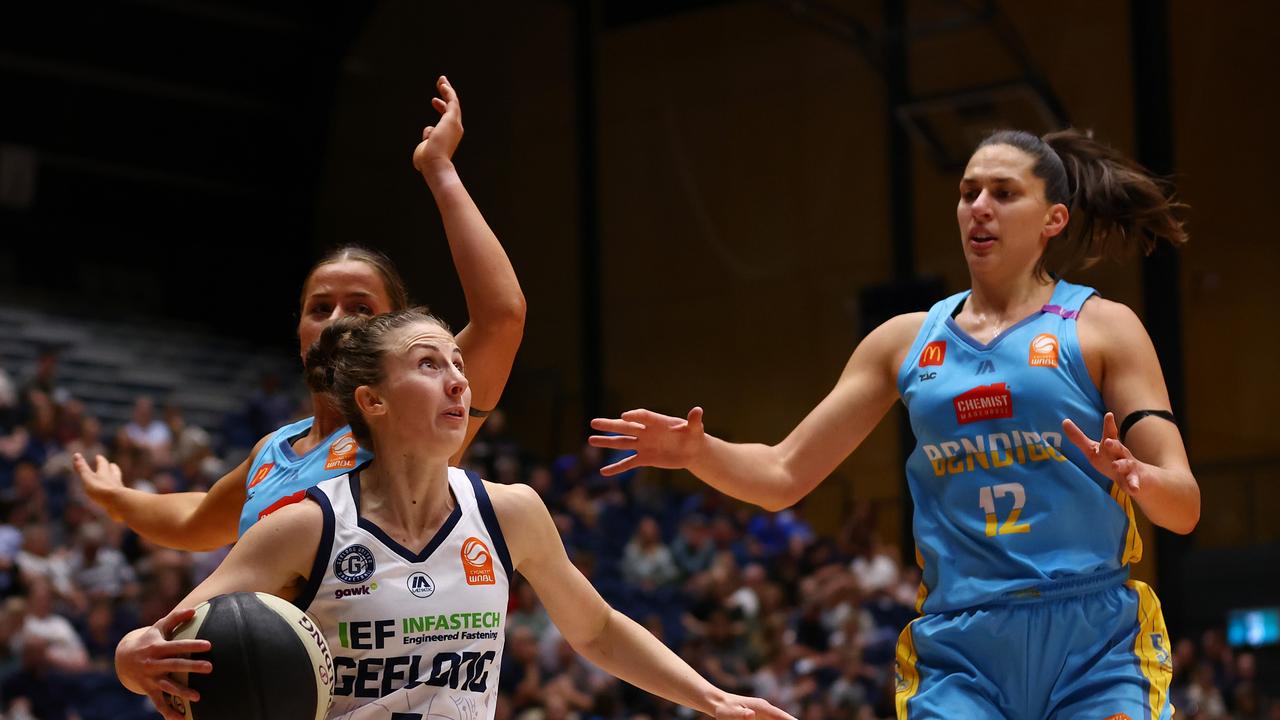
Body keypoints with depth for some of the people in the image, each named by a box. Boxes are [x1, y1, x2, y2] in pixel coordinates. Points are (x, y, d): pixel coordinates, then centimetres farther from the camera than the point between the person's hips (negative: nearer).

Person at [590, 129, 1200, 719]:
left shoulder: (1100, 327, 4)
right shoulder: (906, 341, 13)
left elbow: (1183, 508, -1)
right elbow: (783, 475, 12)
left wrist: (1133, 476, -24)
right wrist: (699, 452, -8)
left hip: (1093, 647, -2)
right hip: (959, 655, 2)